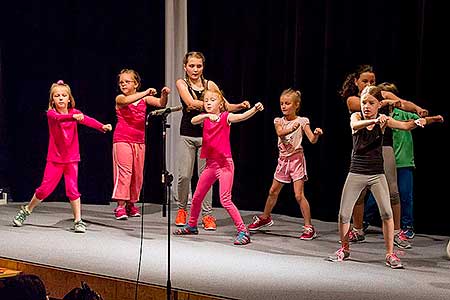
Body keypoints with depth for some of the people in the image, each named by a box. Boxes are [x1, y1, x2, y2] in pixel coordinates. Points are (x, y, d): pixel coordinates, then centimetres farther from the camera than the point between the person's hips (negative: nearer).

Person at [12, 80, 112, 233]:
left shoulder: (74, 112, 0)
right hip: (55, 159, -1)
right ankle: (26, 210, 25)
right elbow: (58, 118, -32)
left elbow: (87, 120, -18)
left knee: (72, 189, -4)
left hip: (71, 159, 1)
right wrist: (74, 117, -52)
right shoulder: (51, 113, -8)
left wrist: (102, 126, -38)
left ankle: (78, 221, 4)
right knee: (45, 189, 3)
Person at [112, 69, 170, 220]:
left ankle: (131, 204, 18)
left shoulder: (144, 98, 6)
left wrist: (164, 94, -24)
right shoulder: (120, 99, -4)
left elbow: (161, 104, -3)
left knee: (137, 173, 6)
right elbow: (126, 100, -27)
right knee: (124, 171, -13)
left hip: (139, 141, 4)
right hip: (122, 139, -4)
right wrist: (146, 92, -34)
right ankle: (120, 206, -11)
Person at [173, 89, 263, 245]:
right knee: (197, 197, 18)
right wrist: (207, 115, -36)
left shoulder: (226, 117, -6)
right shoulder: (204, 118, 6)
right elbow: (193, 121, -16)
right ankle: (191, 225, 39)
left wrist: (255, 109, -45)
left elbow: (241, 117, -26)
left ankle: (243, 231, -10)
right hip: (210, 163, 6)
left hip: (224, 163, -6)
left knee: (225, 200, -15)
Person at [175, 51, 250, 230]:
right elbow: (190, 102, -17)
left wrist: (240, 106, -13)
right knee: (184, 175, -2)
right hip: (187, 135, -1)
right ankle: (182, 210, 20)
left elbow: (227, 107, 5)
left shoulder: (210, 85, 5)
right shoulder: (181, 83, 0)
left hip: (206, 134, 1)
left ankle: (207, 215, 8)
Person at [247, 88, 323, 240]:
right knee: (273, 191, 17)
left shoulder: (302, 121, -7)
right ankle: (265, 218, 39)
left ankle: (309, 227, -5)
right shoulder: (279, 121, 1)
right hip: (283, 160, 4)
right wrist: (292, 129, -43)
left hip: (296, 159, -4)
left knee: (299, 195, -12)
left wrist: (316, 134, -39)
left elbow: (312, 140, -16)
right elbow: (280, 133, -22)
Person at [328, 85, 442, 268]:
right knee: (343, 214, 2)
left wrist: (417, 122, -41)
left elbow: (404, 126, -19)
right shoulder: (356, 116, -4)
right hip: (356, 173, 0)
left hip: (377, 174, 0)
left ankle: (390, 254, 0)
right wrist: (375, 121, -46)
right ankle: (344, 249, 24)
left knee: (387, 213, -11)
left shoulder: (384, 120, -3)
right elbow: (355, 125, -28)